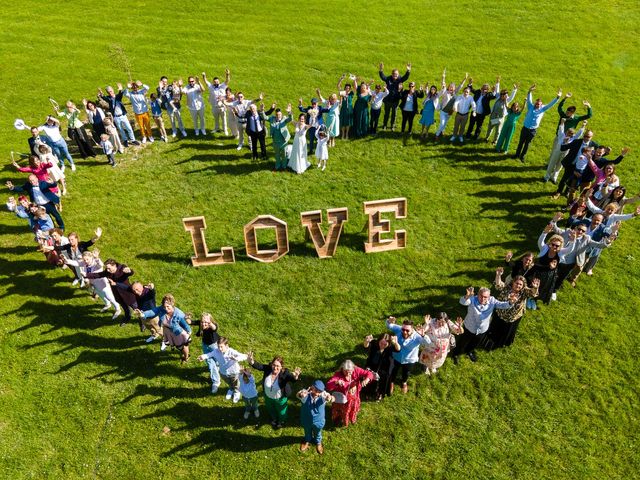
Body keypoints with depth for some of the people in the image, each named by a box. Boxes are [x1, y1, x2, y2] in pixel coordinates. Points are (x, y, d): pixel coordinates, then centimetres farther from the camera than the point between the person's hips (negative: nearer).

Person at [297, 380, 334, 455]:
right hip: (307, 419, 0)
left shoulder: (323, 395, -30)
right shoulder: (306, 393, -33)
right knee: (307, 432, 32)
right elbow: (298, 395, -53)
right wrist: (300, 395, -79)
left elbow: (332, 398, -46)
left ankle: (318, 442, 63)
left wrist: (330, 398, -72)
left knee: (317, 433, 30)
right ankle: (307, 441, 65)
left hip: (318, 420, 0)